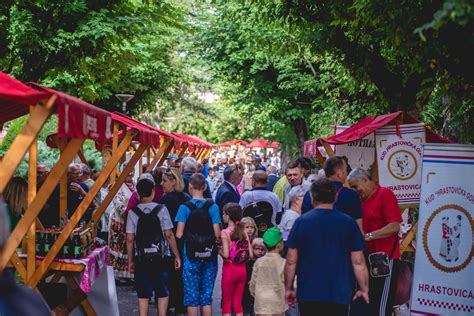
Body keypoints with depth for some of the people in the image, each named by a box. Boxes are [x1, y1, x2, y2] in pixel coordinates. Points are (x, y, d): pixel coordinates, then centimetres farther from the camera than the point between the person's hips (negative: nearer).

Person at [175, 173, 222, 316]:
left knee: (192, 295, 6)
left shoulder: (185, 207, -7)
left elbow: (179, 234, -11)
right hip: (209, 256, 2)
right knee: (207, 295, 9)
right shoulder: (213, 207, -4)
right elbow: (217, 234, -7)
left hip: (191, 256, -2)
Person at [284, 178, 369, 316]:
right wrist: (364, 289, 9)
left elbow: (291, 261, 0)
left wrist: (288, 288, 10)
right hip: (339, 294, 0)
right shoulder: (348, 223, -3)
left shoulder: (301, 222, -2)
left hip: (308, 294, 1)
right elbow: (358, 262, -2)